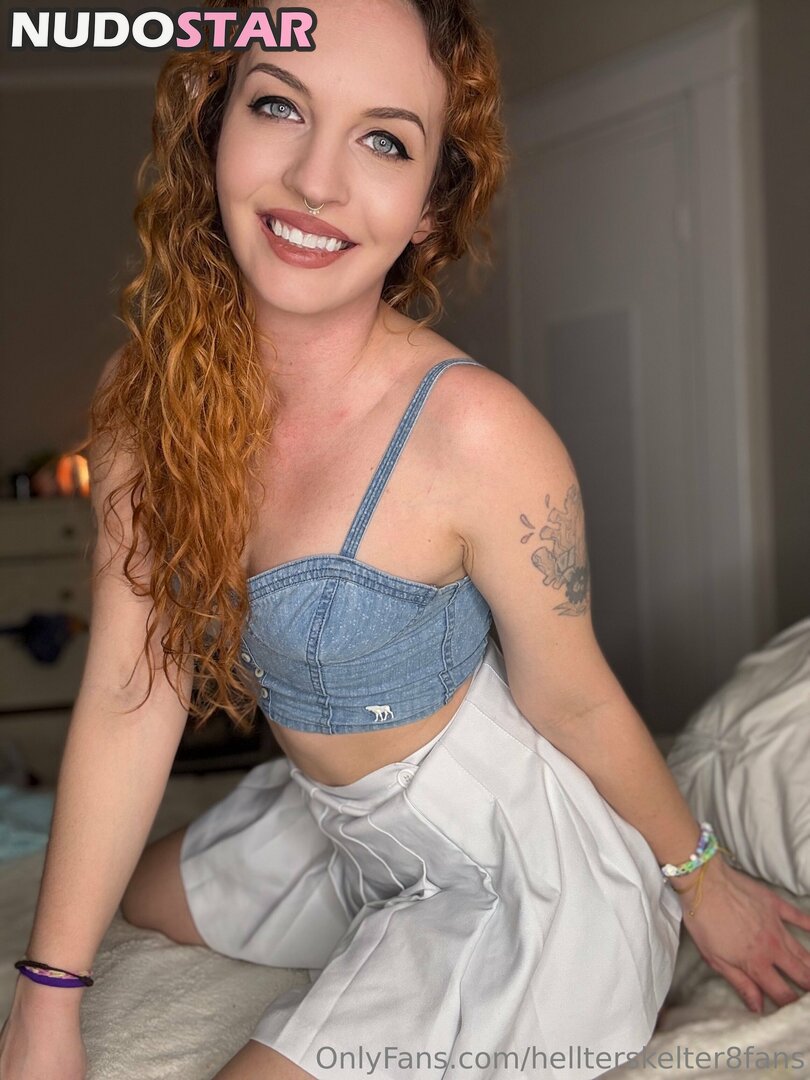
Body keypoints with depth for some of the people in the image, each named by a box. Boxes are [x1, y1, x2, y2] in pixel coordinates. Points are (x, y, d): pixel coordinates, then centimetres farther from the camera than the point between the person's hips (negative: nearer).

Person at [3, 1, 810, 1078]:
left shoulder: (474, 432, -31)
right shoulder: (149, 395, -13)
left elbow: (572, 702, -16)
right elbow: (130, 693, -12)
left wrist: (700, 879, 0)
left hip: (521, 870, -6)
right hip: (332, 828, 7)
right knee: (125, 891, 27)